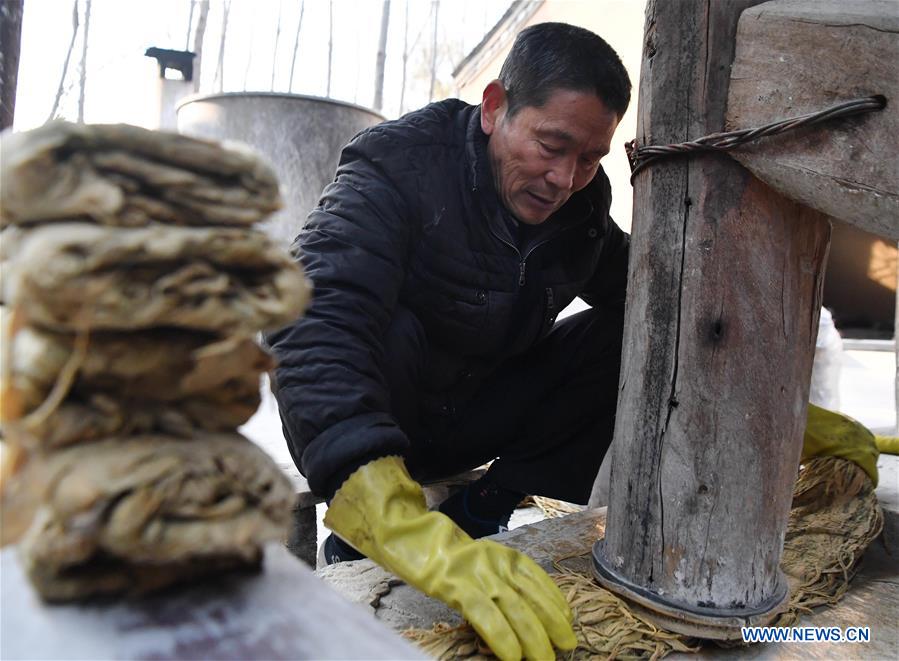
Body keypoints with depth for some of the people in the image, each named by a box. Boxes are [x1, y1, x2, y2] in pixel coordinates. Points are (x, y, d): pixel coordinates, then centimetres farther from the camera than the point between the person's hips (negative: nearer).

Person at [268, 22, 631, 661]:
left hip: (479, 412, 6)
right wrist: (414, 536, -54)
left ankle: (479, 512, -7)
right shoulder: (398, 165, -26)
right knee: (382, 331, -36)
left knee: (634, 338, -10)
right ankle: (356, 539, -15)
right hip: (367, 420, -5)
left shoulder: (583, 200, -6)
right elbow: (312, 328, -42)